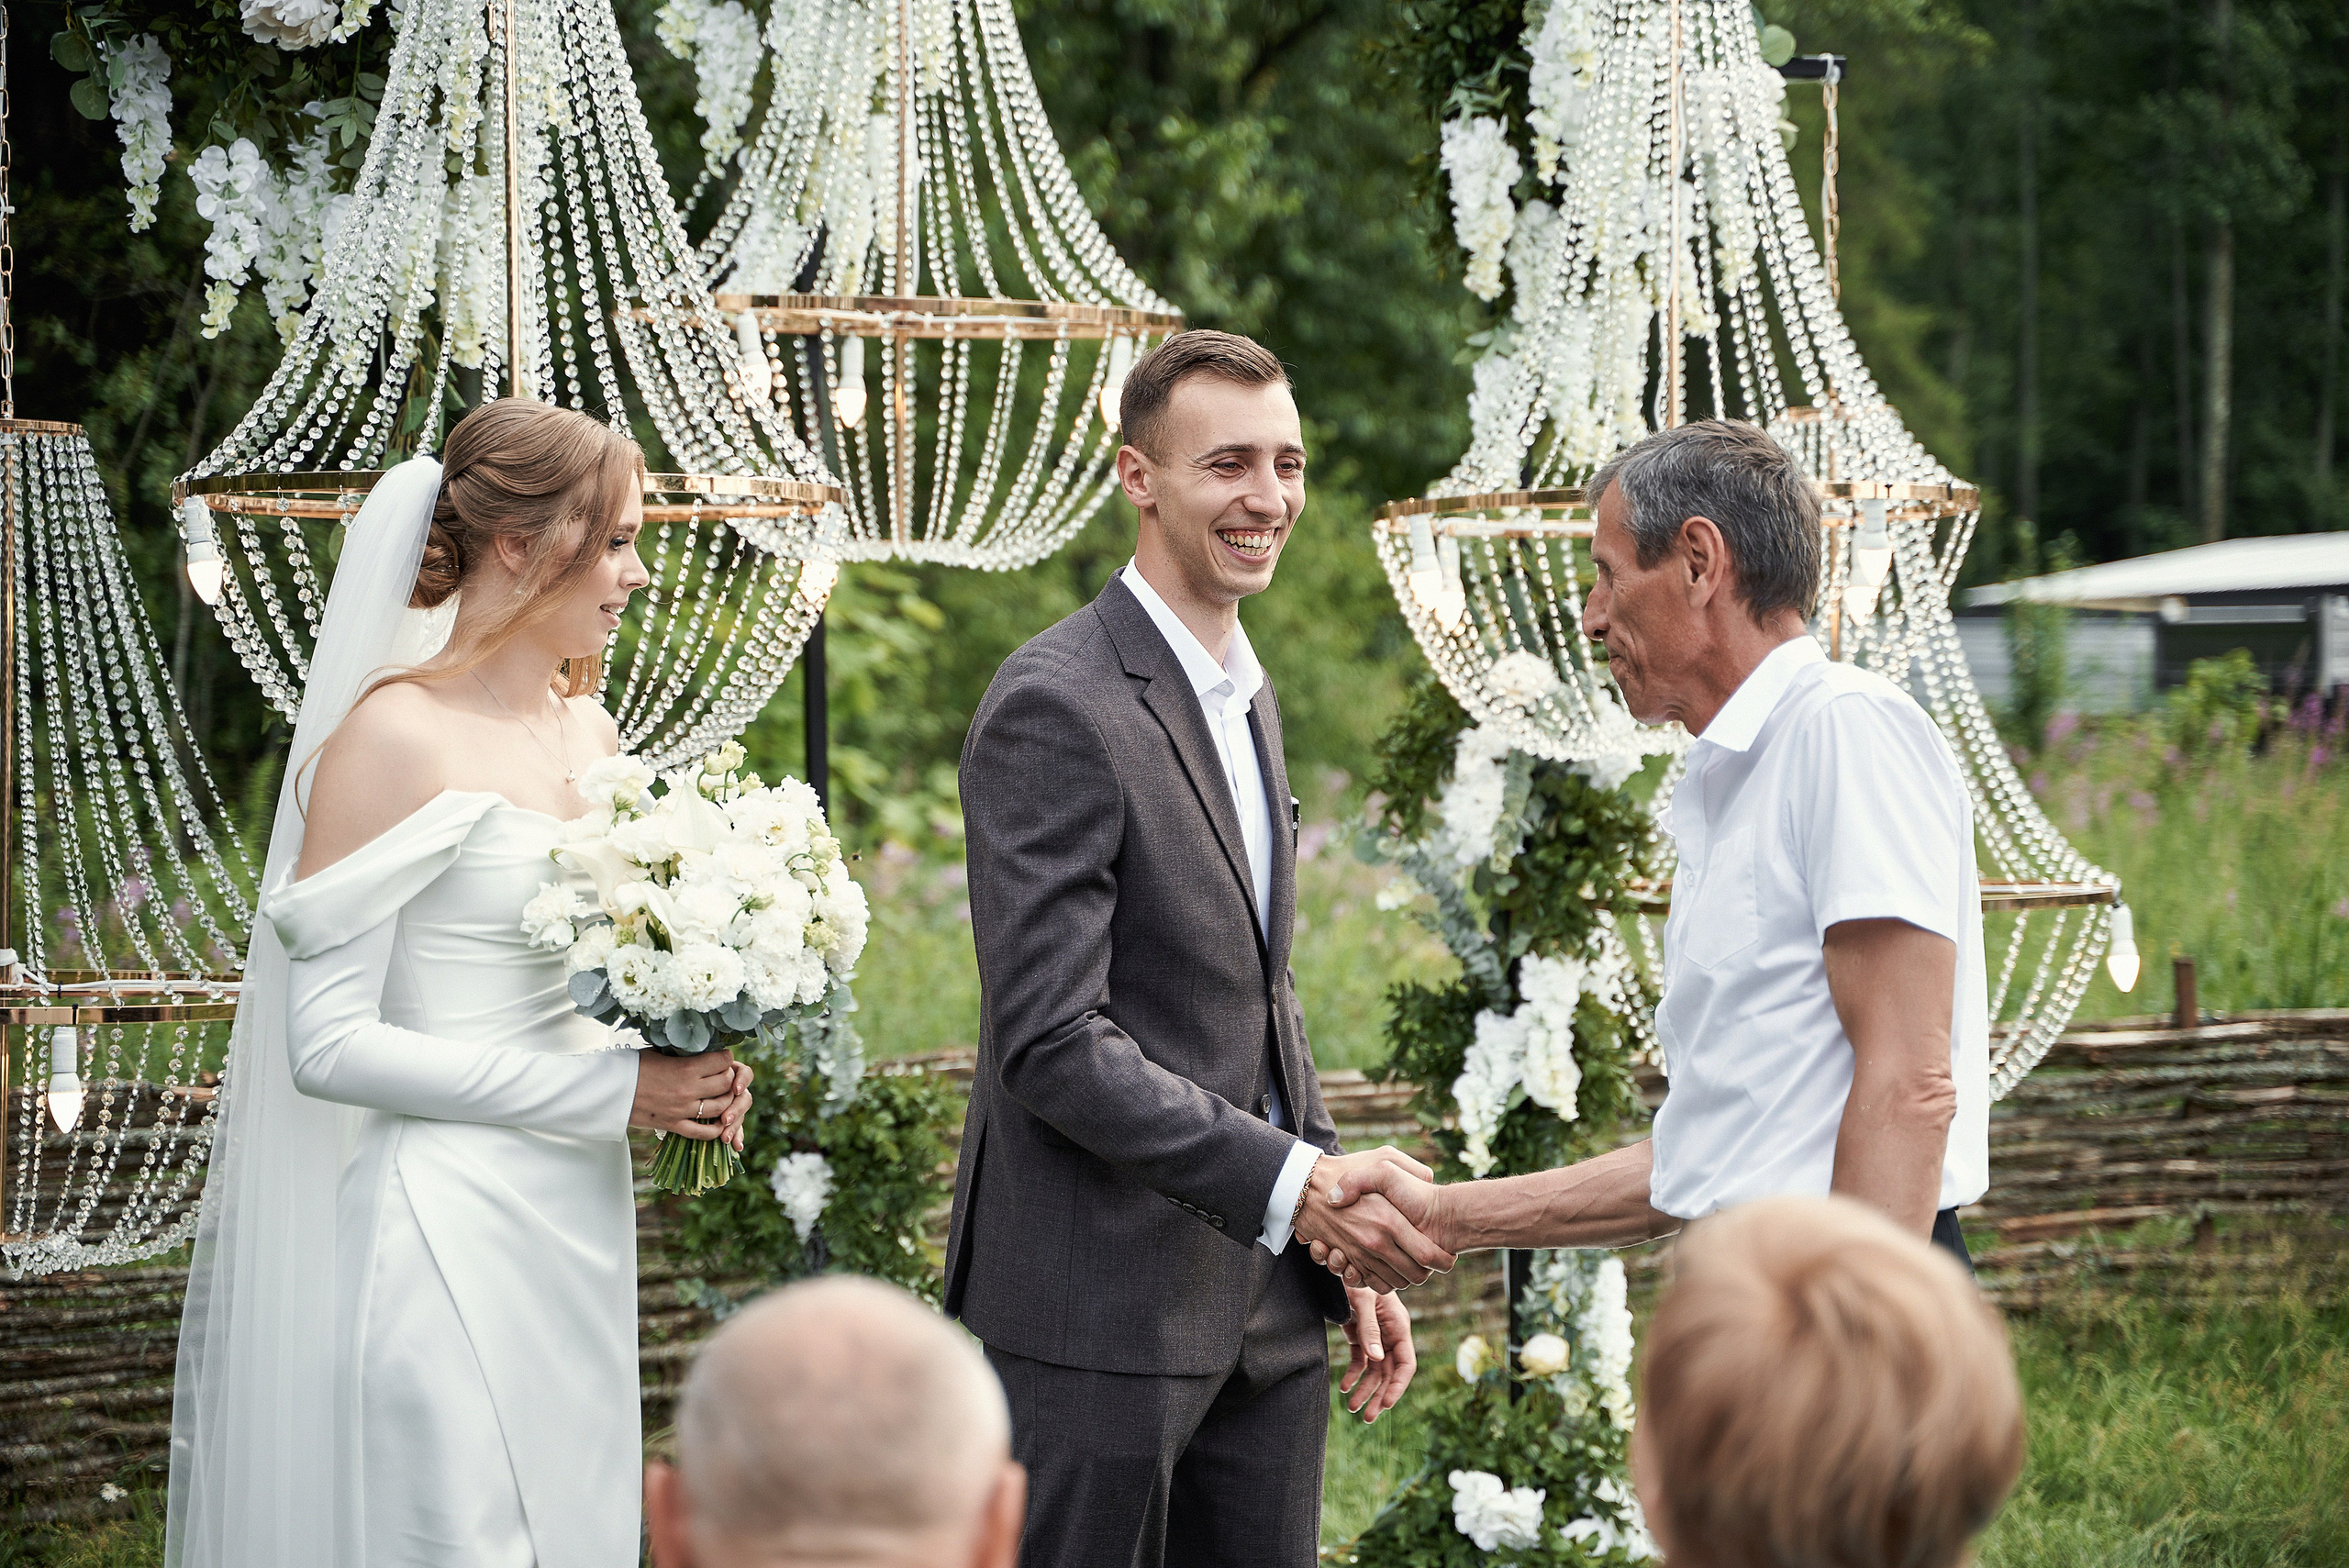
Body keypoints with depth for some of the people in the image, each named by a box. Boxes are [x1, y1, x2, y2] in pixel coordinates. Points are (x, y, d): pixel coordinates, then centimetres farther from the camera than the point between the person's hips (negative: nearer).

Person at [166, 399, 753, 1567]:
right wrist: (610, 1092, -18)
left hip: (580, 1231, 8)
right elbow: (328, 1043, -18)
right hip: (448, 1237, -8)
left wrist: (687, 1072, 1)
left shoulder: (588, 729, 11)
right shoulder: (398, 737, -13)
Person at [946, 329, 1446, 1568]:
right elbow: (1052, 1043, -21)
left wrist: (1347, 1253, 14)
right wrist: (1298, 1183, -25)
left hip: (1262, 1305, 8)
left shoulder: (1247, 696, 15)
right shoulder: (1056, 709, -14)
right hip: (1100, 1310, -8)